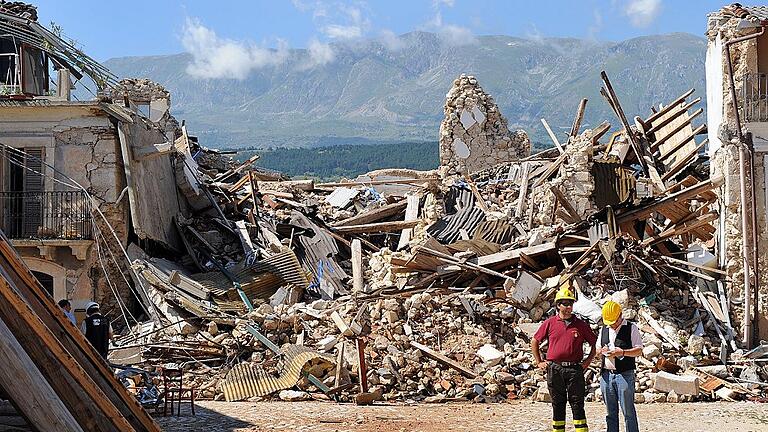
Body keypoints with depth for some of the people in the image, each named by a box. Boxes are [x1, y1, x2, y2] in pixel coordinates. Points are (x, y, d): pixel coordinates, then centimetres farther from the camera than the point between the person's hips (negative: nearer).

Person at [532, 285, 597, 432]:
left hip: (575, 369, -1)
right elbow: (534, 342, 13)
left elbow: (594, 343, 14)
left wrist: (588, 361, 6)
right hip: (554, 369, 1)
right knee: (557, 404, 8)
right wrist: (539, 362, 10)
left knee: (577, 404, -1)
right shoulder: (550, 323, 4)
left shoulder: (580, 324, 5)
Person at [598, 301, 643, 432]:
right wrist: (602, 351, 0)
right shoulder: (604, 330, 16)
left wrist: (622, 352, -20)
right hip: (606, 374, 5)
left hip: (625, 374, -5)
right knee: (610, 412, 8)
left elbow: (639, 351, -4)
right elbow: (597, 348, 24)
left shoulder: (631, 328, 0)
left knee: (628, 410, -5)